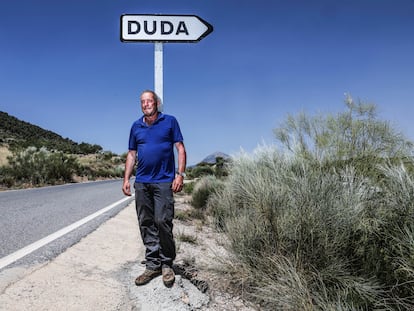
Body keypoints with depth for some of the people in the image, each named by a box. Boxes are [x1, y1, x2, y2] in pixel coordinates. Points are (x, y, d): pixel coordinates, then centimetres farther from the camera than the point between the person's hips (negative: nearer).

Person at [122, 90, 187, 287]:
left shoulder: (170, 122, 3)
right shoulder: (136, 126, 14)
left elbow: (180, 148, 0)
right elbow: (131, 154, 17)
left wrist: (180, 174, -11)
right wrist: (126, 179, 9)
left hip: (164, 182, -4)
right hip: (141, 183, 4)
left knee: (163, 222, -8)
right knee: (146, 224, 6)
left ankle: (167, 265, 8)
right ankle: (152, 265, 17)